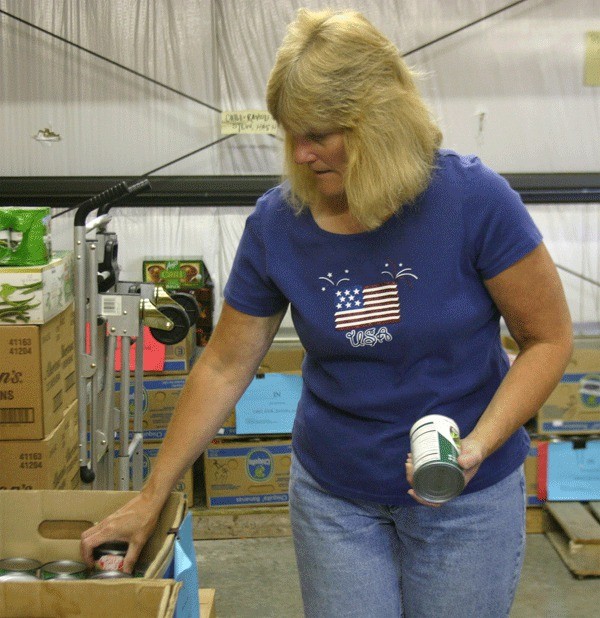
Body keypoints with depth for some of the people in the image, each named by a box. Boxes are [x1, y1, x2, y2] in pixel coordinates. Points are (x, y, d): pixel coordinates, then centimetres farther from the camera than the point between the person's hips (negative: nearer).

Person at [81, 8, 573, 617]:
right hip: (333, 495, 2)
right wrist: (151, 498, 2)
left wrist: (479, 443, -23)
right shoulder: (277, 223, -10)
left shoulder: (472, 198, -18)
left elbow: (549, 338, -9)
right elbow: (223, 368, -1)